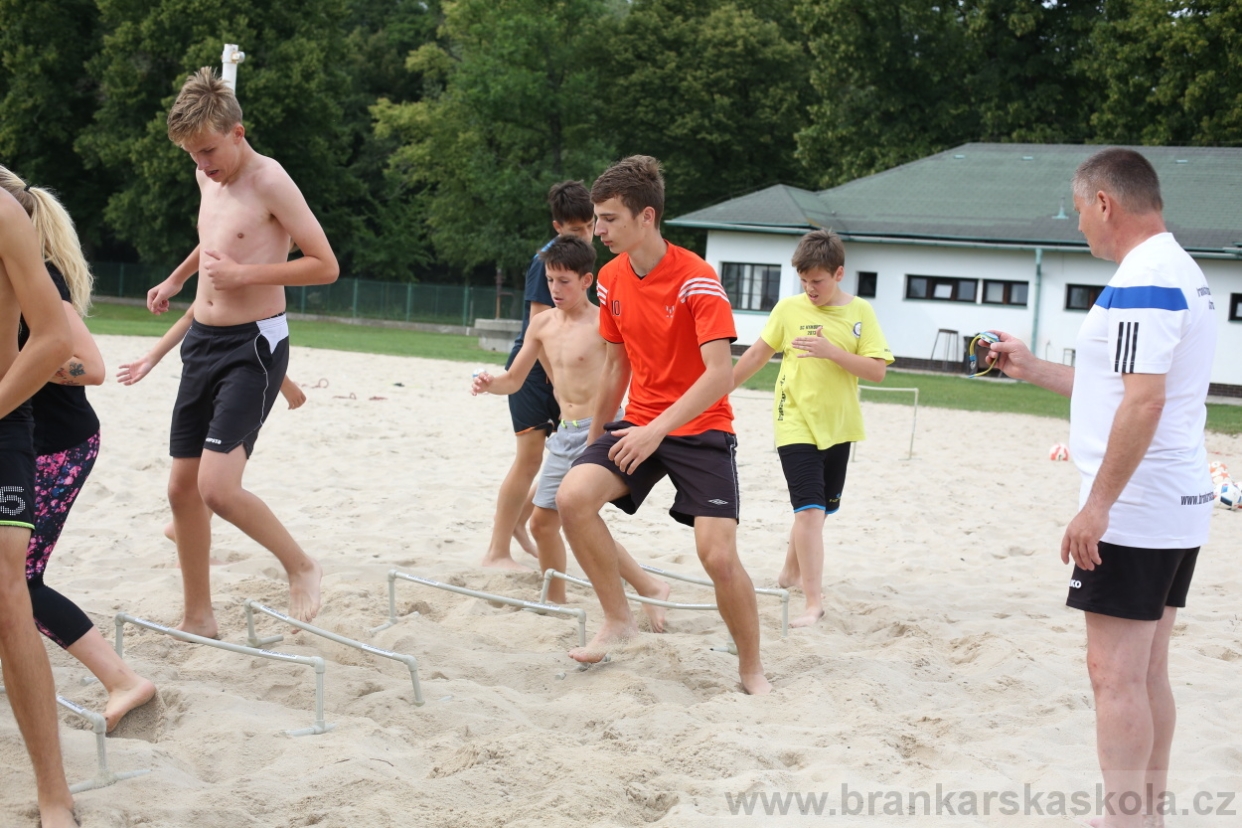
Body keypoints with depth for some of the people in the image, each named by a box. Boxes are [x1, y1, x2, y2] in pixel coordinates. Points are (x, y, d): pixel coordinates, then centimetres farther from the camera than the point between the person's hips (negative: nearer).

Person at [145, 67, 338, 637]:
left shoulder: (269, 182, -14)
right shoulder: (208, 178, 10)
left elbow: (325, 266, -17)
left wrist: (244, 274, -21)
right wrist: (176, 280, 30)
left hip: (254, 344, -8)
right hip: (203, 339, 8)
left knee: (218, 488, -19)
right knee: (183, 487, 9)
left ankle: (299, 567, 5)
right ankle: (198, 619, 21)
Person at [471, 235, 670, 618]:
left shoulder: (602, 323, -12)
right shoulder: (542, 324, 7)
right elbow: (513, 380, 13)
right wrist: (489, 383, -8)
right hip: (565, 432, 7)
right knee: (542, 520, 10)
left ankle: (650, 587, -3)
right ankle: (555, 603, 26)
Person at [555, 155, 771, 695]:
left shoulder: (697, 280, -18)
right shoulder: (611, 278, 3)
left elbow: (720, 374, -25)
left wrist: (657, 429, -32)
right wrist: (596, 439, 20)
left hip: (701, 429, -5)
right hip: (639, 425, 5)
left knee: (718, 554, -15)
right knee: (573, 496, -19)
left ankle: (752, 669, 9)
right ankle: (618, 619, 0)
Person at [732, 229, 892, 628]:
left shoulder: (860, 312, -2)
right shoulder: (789, 308, -3)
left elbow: (877, 370, -9)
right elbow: (756, 355, 5)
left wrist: (831, 350, -21)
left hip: (837, 425, 3)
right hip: (796, 424, -3)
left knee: (822, 506, 17)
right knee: (810, 509, -14)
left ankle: (791, 571, 40)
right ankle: (814, 602, -14)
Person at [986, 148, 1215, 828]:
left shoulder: (1144, 280, -16)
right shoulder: (1178, 271, 17)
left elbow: (1144, 400, -24)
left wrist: (1097, 505, -22)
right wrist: (1030, 369, 26)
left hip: (1132, 514, -10)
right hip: (1177, 509, 10)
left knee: (1115, 673, -6)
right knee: (1147, 671, 13)